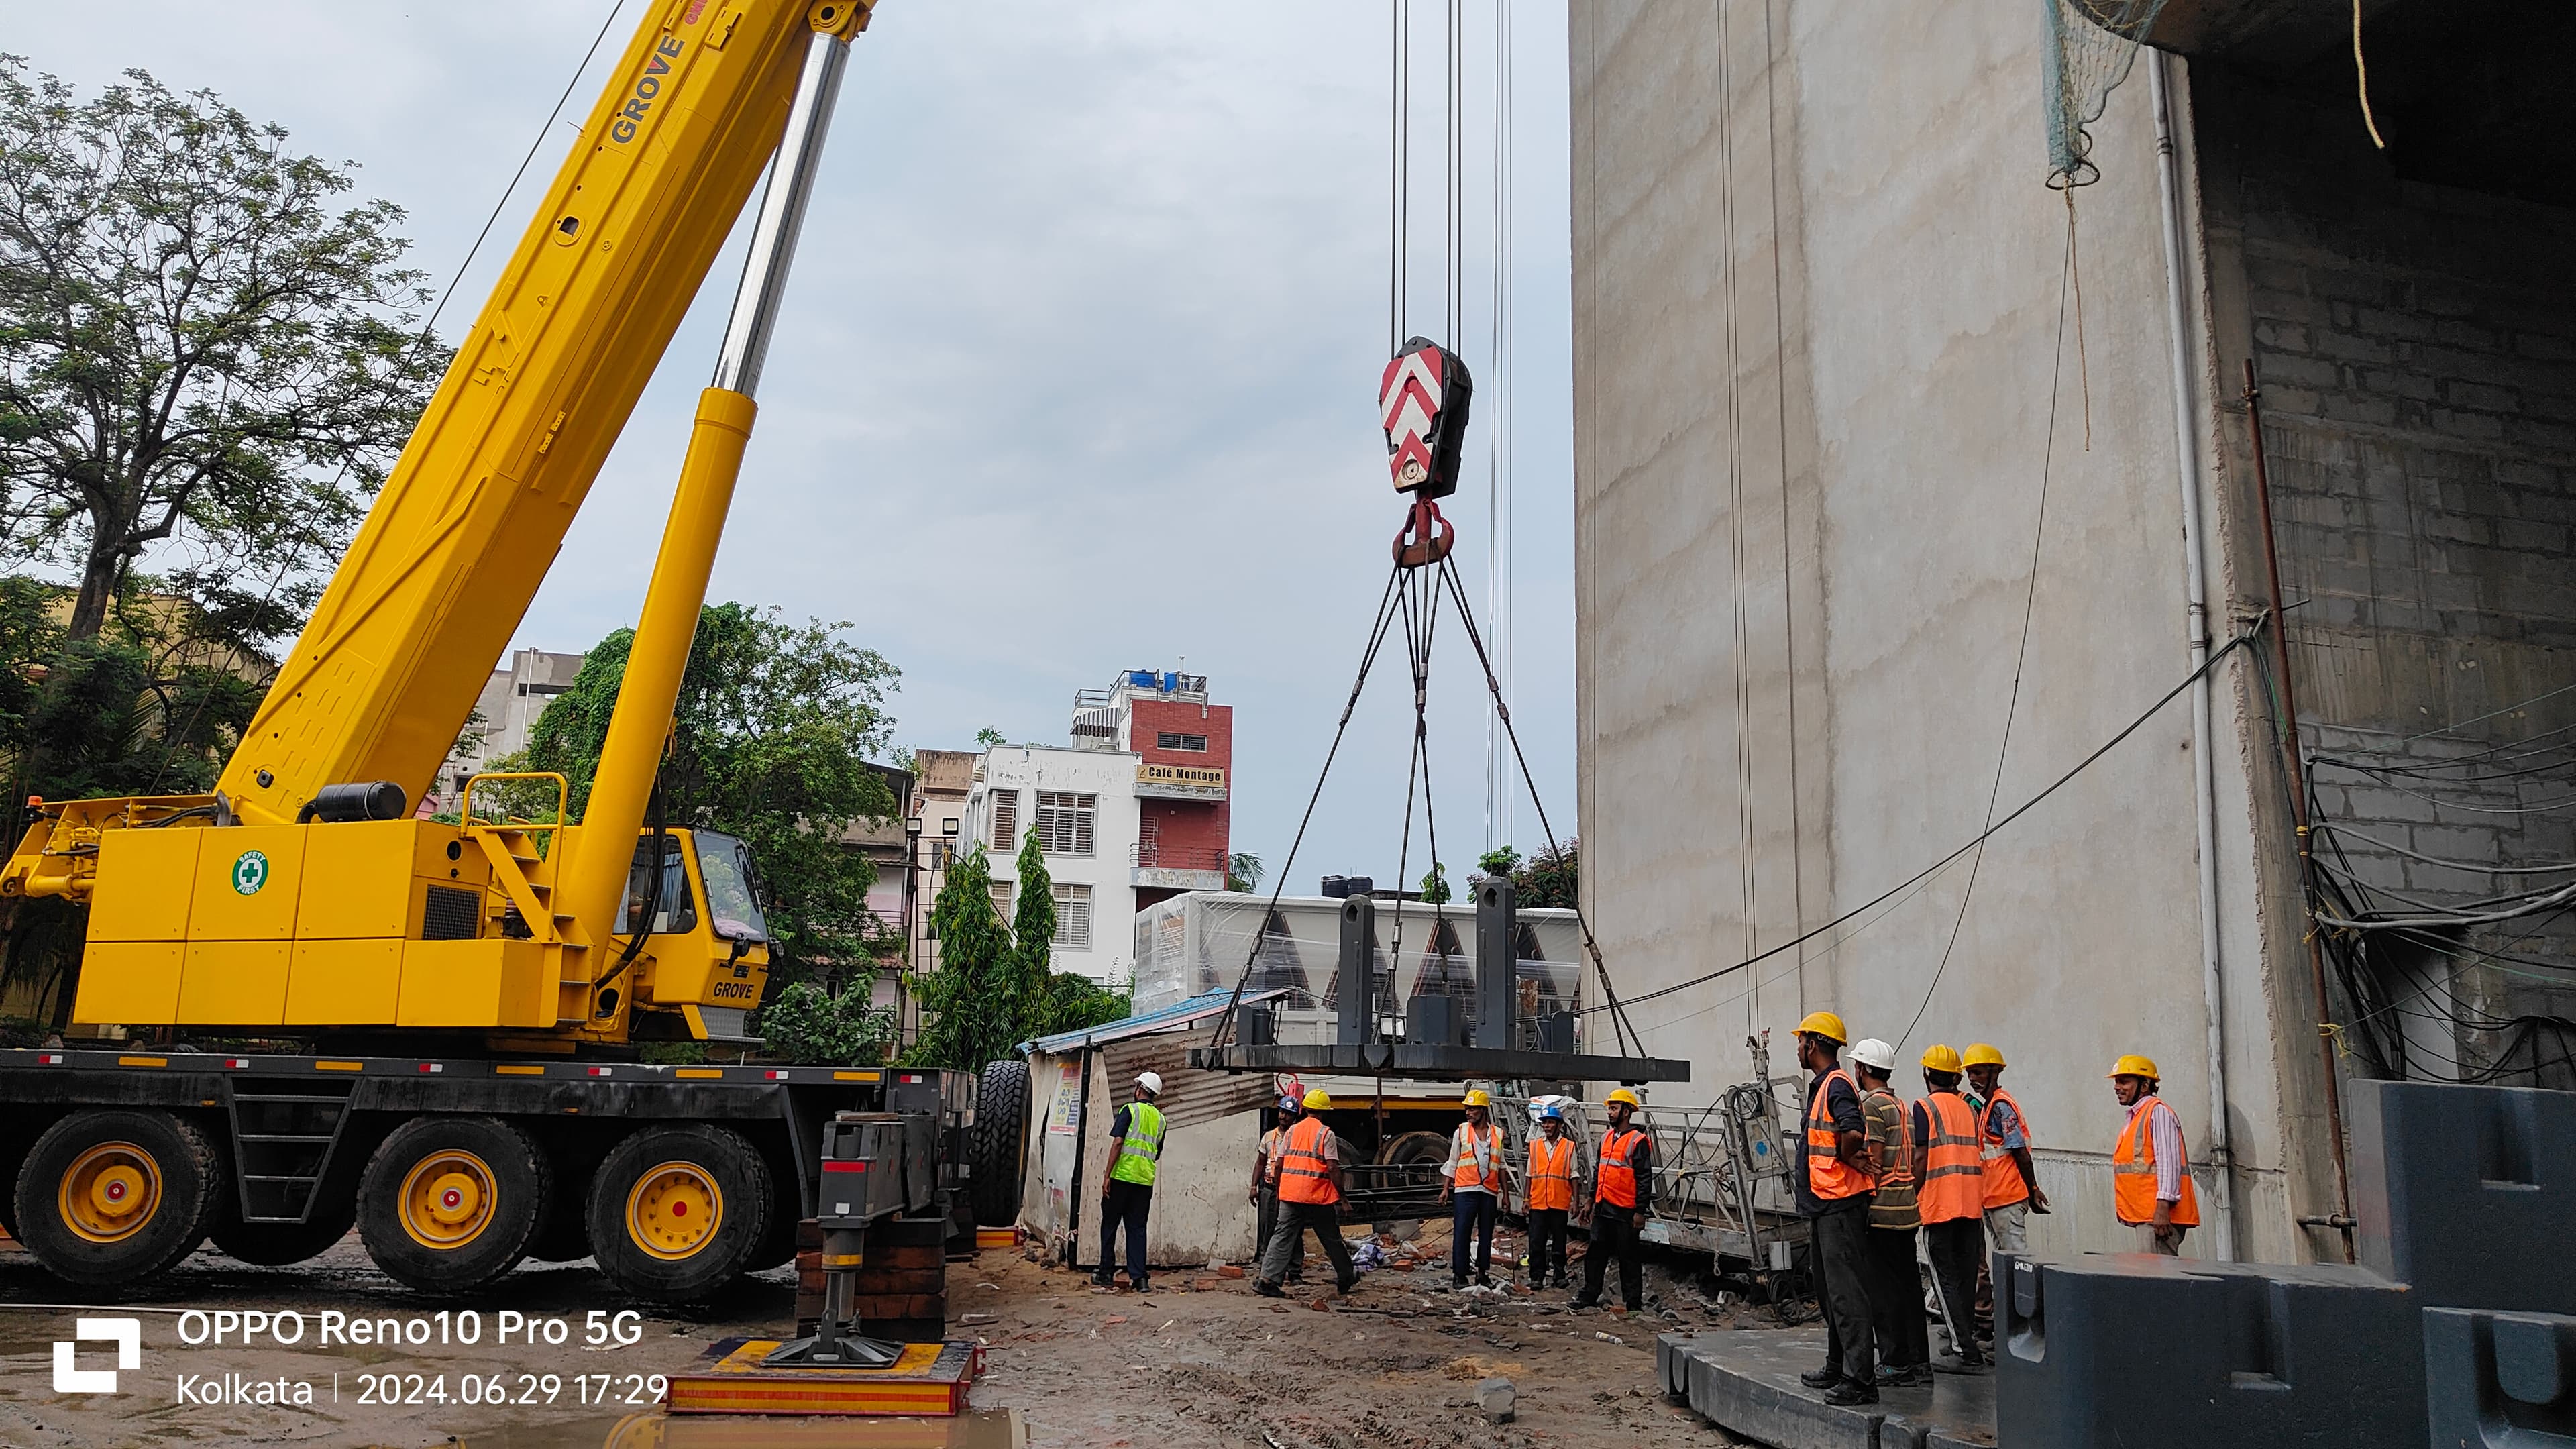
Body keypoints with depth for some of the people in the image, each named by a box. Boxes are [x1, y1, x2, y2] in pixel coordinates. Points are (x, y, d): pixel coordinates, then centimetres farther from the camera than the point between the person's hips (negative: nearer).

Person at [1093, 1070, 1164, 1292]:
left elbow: (1118, 1142, -12)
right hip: (1146, 1180, 4)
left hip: (1122, 1176, -4)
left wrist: (1107, 1175, -11)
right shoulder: (1160, 1118, 12)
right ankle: (1138, 1277, 0)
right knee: (1137, 1228, 7)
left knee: (1110, 1224, 8)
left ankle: (1105, 1273, 13)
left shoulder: (1129, 1110, -4)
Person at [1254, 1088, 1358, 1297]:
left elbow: (1279, 1164, 10)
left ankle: (1267, 1280, -8)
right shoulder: (1326, 1133, -5)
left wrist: (1280, 1192, 20)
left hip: (1290, 1194, 4)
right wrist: (1341, 1194, -5)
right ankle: (1345, 1277, 26)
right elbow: (1333, 1168, -12)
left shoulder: (1292, 1131, 10)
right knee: (1331, 1239, 12)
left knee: (1283, 1236, 2)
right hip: (1318, 1196, -4)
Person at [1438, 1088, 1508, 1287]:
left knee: (1486, 1234, 8)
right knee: (1461, 1233, -4)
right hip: (1465, 1190, -2)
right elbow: (1453, 1162, 6)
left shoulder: (1497, 1134, 9)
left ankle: (1483, 1273, 17)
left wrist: (1504, 1192, 12)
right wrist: (1445, 1188, 1)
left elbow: (1501, 1165, 15)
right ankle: (1459, 1274, 1)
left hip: (1489, 1192, 2)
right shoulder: (1461, 1131, 4)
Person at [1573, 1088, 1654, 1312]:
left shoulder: (1638, 1142, -10)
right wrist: (1591, 1203, 19)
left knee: (1629, 1258, 2)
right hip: (1603, 1209, 7)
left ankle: (1633, 1301, 9)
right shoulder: (1606, 1138, 13)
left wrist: (1640, 1211, -15)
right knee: (1595, 1253, 10)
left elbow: (1645, 1179, -12)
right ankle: (1590, 1294, 18)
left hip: (1625, 1211, -7)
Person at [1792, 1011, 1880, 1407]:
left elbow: (1853, 1132, -31)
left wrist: (1844, 1157, -14)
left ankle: (1861, 1379, -8)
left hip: (1840, 1205, -11)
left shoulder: (1837, 1085, -16)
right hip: (1823, 1204, 11)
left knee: (1847, 1292, -10)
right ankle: (1837, 1368, 28)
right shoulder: (1821, 1086, 17)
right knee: (1829, 1292, 18)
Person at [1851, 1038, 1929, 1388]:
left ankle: (1895, 1365, -2)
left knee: (1884, 1289, -4)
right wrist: (1909, 1192, 16)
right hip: (1908, 1209, 9)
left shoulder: (1871, 1106, -11)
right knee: (1909, 1284, 12)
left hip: (1882, 1210, -9)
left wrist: (1866, 1203, -13)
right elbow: (1920, 1159, 14)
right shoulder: (1904, 1106, 16)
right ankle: (1919, 1362, 16)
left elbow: (1874, 1161, -16)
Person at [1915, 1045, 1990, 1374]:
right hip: (1972, 1205, 6)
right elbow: (1977, 1159, 13)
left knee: (1945, 1279, -3)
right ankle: (1966, 1344, 18)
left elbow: (1921, 1160, -11)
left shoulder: (1925, 1108, -5)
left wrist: (1914, 1198, -1)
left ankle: (1966, 1352, -7)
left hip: (1940, 1205, -6)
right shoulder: (1969, 1109, 13)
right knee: (1966, 1277, 12)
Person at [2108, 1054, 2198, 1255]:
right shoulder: (2135, 1116, 21)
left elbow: (2169, 1162, -17)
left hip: (2158, 1214, -10)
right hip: (2144, 1214, 10)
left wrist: (2163, 1207, -24)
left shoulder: (2158, 1111, -7)